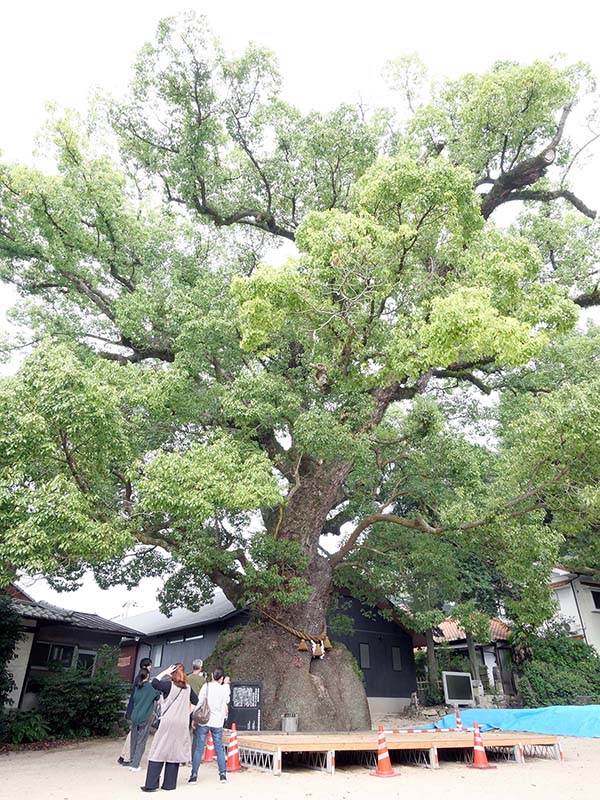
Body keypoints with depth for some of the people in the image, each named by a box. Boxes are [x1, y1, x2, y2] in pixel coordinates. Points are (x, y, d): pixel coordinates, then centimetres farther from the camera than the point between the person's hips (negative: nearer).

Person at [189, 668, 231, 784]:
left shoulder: (206, 686, -6)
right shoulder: (224, 688, 0)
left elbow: (199, 703, -6)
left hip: (204, 721, -2)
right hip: (218, 722, 2)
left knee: (199, 749, 5)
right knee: (219, 748, 12)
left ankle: (194, 775, 6)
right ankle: (223, 774, 14)